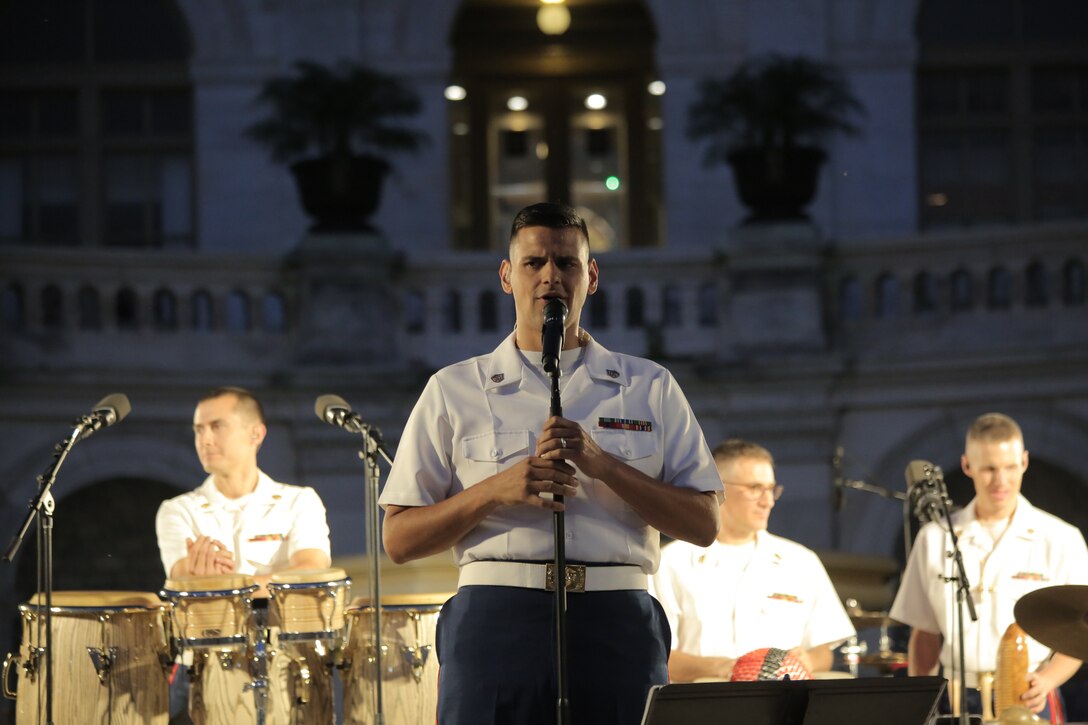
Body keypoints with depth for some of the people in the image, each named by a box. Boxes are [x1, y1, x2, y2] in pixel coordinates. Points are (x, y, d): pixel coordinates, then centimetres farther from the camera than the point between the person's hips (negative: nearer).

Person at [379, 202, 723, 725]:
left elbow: (703, 524, 7)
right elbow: (399, 540, 8)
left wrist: (603, 465, -6)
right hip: (497, 623, -1)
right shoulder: (453, 391, 12)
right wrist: (497, 490, -7)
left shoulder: (650, 388, 14)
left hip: (618, 623, 1)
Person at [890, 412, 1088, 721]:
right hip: (957, 699, 2)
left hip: (1029, 705, -2)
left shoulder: (1060, 540, 2)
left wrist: (1046, 681, -13)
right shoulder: (936, 539, 9)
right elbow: (925, 633, 13)